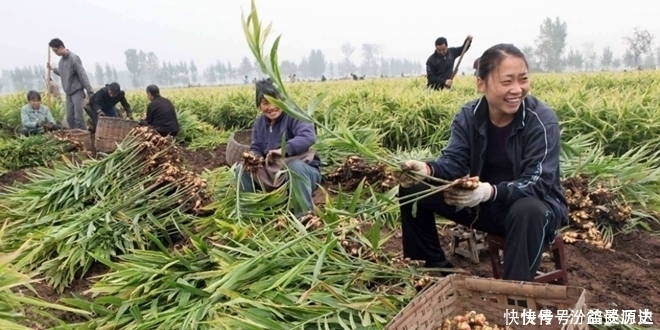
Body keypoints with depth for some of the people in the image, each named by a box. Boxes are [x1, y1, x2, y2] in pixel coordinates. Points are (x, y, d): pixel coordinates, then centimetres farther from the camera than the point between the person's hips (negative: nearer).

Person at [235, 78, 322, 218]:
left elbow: (309, 137, -33)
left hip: (305, 171, -6)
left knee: (295, 165, -40)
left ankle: (305, 216, -33)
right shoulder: (260, 123, 7)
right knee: (242, 169, -7)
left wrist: (284, 150, -47)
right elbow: (256, 149, 5)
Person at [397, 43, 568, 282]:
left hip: (533, 204, -4)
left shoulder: (542, 121, -19)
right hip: (480, 204, 4)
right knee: (412, 188, -7)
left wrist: (491, 191, -45)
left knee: (527, 212, -41)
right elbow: (454, 162, -15)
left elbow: (537, 183, -27)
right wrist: (427, 169, -39)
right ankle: (435, 265, 5)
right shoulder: (467, 116, -7)